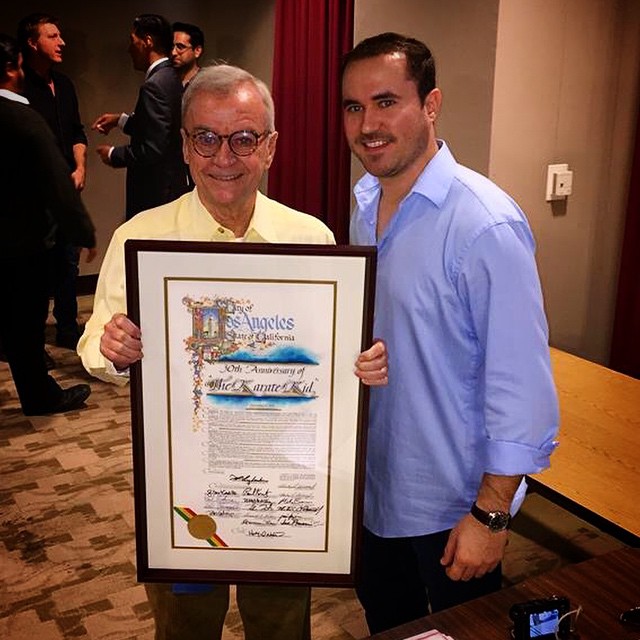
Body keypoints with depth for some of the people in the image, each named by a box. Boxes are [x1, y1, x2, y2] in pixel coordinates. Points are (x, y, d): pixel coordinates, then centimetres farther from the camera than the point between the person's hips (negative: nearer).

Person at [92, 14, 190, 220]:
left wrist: (113, 154, -10)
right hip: (172, 185, 10)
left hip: (156, 193, -10)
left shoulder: (154, 85, -20)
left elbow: (152, 149, -24)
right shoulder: (170, 77, 9)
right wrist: (121, 120, 15)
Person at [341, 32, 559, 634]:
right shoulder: (364, 203, 0)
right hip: (372, 485, 7)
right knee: (386, 624, 27)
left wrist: (491, 516, -18)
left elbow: (521, 385, -23)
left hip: (452, 501, -6)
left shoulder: (486, 226, -25)